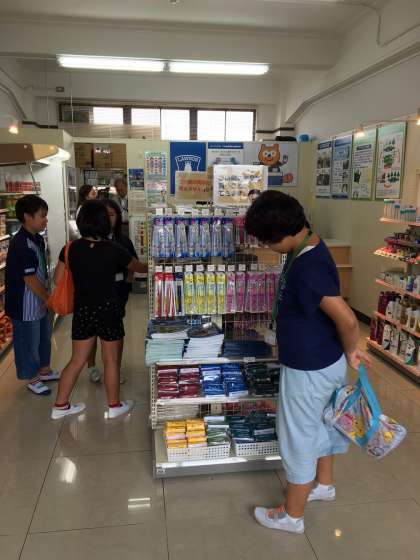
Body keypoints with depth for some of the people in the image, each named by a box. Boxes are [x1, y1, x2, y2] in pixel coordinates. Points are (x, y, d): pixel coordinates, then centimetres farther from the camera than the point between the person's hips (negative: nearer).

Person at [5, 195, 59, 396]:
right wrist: (49, 299, -13)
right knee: (29, 342, 9)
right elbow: (29, 279, -23)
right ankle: (32, 379, 27)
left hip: (39, 301, 9)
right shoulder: (21, 245, -25)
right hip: (26, 305, -9)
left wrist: (47, 297, 11)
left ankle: (44, 370, 42)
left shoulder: (37, 239, 3)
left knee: (44, 337, 23)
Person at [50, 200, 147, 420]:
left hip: (82, 311, 4)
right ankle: (114, 405, 27)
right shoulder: (114, 250, -12)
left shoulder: (71, 249, -4)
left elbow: (58, 279, 2)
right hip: (108, 310, -4)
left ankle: (60, 405, 27)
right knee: (111, 360, 12)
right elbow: (139, 268, 4)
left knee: (77, 360, 17)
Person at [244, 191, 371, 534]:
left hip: (309, 369, -9)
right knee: (320, 423, 28)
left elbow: (348, 320, -32)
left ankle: (292, 516, 33)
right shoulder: (309, 243, -2)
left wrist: (350, 352, -14)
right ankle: (323, 483, 53)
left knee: (298, 438, 10)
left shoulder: (307, 269, -33)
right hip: (323, 361, 9)